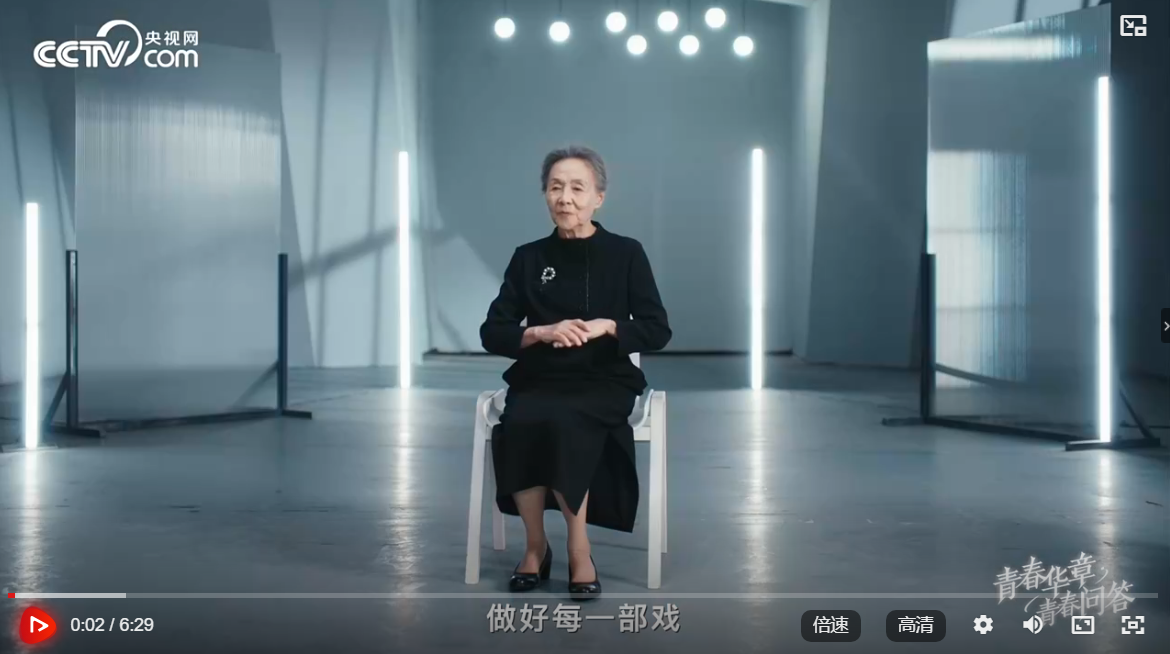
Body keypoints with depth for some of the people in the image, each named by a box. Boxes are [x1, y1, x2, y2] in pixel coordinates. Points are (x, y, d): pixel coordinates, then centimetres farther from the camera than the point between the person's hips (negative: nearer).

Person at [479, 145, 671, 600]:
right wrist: (541, 332, -13)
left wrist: (606, 327, -17)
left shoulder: (626, 254, 4)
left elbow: (657, 331, 1)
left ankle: (579, 553, -22)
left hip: (603, 382, -2)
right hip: (539, 380, 2)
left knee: (563, 424, -35)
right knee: (518, 426, -32)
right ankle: (535, 546, -14)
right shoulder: (529, 258, 9)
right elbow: (492, 333, 6)